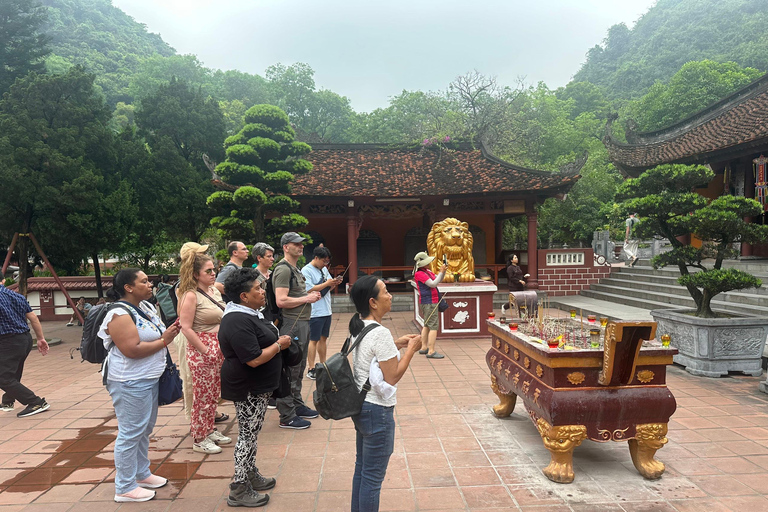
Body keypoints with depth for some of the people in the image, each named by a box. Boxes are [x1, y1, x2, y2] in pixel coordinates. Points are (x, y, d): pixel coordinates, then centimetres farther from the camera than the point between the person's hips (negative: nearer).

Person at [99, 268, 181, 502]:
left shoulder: (146, 306, 9)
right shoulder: (120, 314, -19)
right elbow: (132, 350, -26)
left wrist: (169, 332, 4)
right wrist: (163, 341, -18)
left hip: (149, 379, 10)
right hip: (130, 382, -10)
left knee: (145, 430, 19)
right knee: (131, 434, 0)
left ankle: (142, 474, 34)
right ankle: (125, 488, 13)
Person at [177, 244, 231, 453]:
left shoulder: (214, 290, 9)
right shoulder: (191, 296, -15)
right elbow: (186, 328, -19)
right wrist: (206, 352, -19)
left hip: (219, 349, 8)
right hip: (202, 351, -8)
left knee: (214, 394, 17)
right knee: (203, 396, 2)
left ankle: (210, 430, 31)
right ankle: (199, 439, 16)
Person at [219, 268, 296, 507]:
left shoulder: (250, 313, 7)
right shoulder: (238, 322, -27)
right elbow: (254, 359, -30)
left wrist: (278, 340, 6)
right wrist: (279, 345, -18)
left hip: (258, 387, 10)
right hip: (247, 389, -10)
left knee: (251, 433, 21)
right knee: (248, 435, 2)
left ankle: (251, 475, 37)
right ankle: (239, 490, 15)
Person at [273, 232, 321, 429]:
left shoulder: (295, 269, 18)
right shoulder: (283, 269, -15)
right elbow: (281, 301, -24)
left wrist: (310, 294, 7)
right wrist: (306, 298, -15)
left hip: (302, 322, 11)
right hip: (292, 324, -11)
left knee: (299, 368, 19)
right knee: (290, 370, -4)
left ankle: (297, 406, 32)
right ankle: (287, 416, 3)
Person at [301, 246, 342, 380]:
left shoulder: (324, 269, 13)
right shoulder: (306, 270, -12)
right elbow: (309, 289, -20)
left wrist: (335, 283, -2)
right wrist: (327, 283, -17)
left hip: (326, 310, 8)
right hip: (315, 312, -8)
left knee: (323, 338, 15)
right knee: (313, 340, -3)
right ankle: (311, 369, 3)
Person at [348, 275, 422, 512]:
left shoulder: (358, 327, 3)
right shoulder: (381, 333, -24)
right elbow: (392, 377, -21)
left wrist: (396, 345, 8)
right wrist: (411, 350, -11)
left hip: (360, 404, 9)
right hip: (377, 411, -9)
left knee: (362, 467, 23)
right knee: (373, 476, 6)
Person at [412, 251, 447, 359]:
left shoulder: (428, 272, 14)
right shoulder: (419, 274, -16)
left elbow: (439, 280, 18)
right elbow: (433, 284, -21)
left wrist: (443, 271, 0)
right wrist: (441, 272, -18)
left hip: (428, 302, 10)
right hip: (429, 303, -10)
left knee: (427, 325, 15)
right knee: (433, 326, -12)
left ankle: (424, 348, 23)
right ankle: (431, 351, -13)